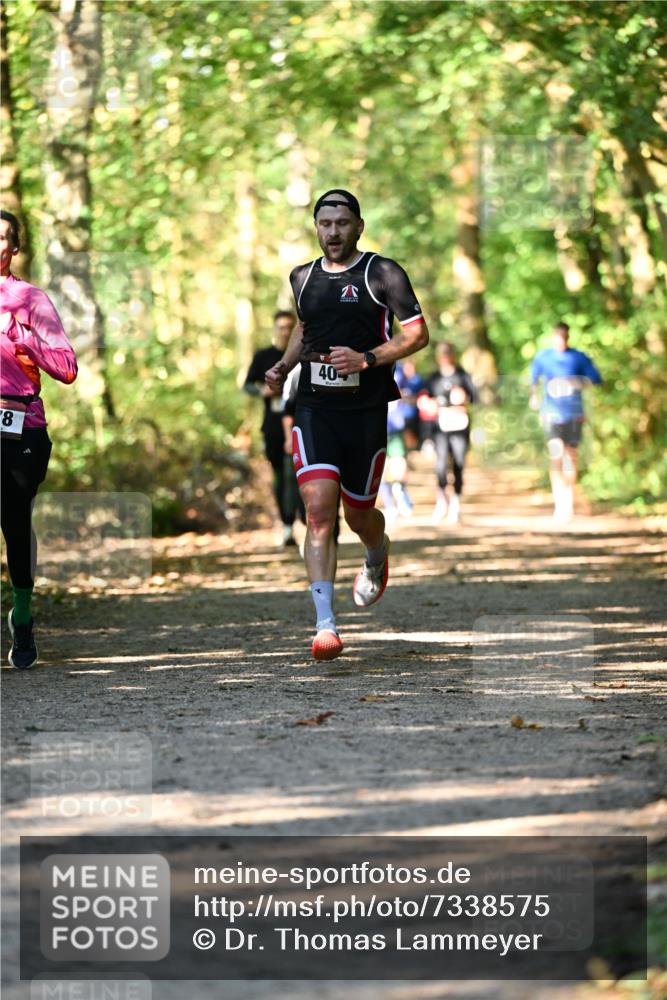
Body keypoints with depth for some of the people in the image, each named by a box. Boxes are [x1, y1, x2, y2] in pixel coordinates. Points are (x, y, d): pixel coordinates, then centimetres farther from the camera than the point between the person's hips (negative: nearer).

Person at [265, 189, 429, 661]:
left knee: (358, 514, 9)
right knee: (319, 510, -14)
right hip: (315, 408, 2)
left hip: (366, 410, -2)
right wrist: (284, 365, 10)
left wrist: (367, 359, -17)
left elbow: (418, 334, -5)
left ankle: (377, 559, 49)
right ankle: (325, 625, -17)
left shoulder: (383, 273, -4)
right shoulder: (303, 278, 10)